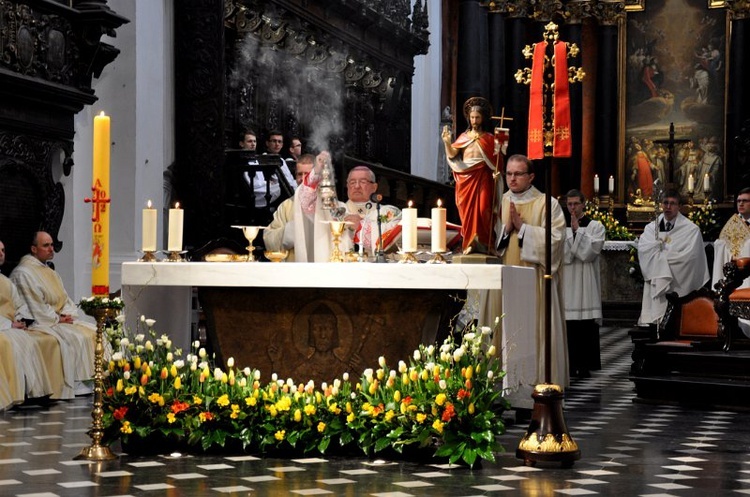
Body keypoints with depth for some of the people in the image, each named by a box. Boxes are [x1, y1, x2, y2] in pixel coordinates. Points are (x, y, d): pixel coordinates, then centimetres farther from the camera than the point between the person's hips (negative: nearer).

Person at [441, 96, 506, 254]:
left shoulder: (489, 139, 7)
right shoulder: (463, 137, 11)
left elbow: (496, 160, 2)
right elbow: (452, 155, 1)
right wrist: (447, 142, -15)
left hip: (483, 178, -2)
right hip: (466, 178, 2)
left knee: (483, 210, -11)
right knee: (467, 211, -2)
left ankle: (482, 244, -6)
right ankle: (470, 243, 1)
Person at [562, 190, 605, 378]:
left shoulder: (596, 227, 7)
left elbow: (590, 252, -7)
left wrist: (577, 230, -7)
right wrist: (572, 231, -7)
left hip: (586, 284, -1)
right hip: (566, 283, 2)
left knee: (587, 325, -4)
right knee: (567, 325, -2)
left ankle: (585, 365, 1)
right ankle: (570, 365, 3)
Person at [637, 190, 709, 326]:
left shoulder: (691, 229, 1)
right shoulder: (651, 228, 12)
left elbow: (688, 256, -10)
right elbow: (643, 250, -3)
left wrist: (660, 256, -4)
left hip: (679, 287, -3)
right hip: (655, 284, 3)